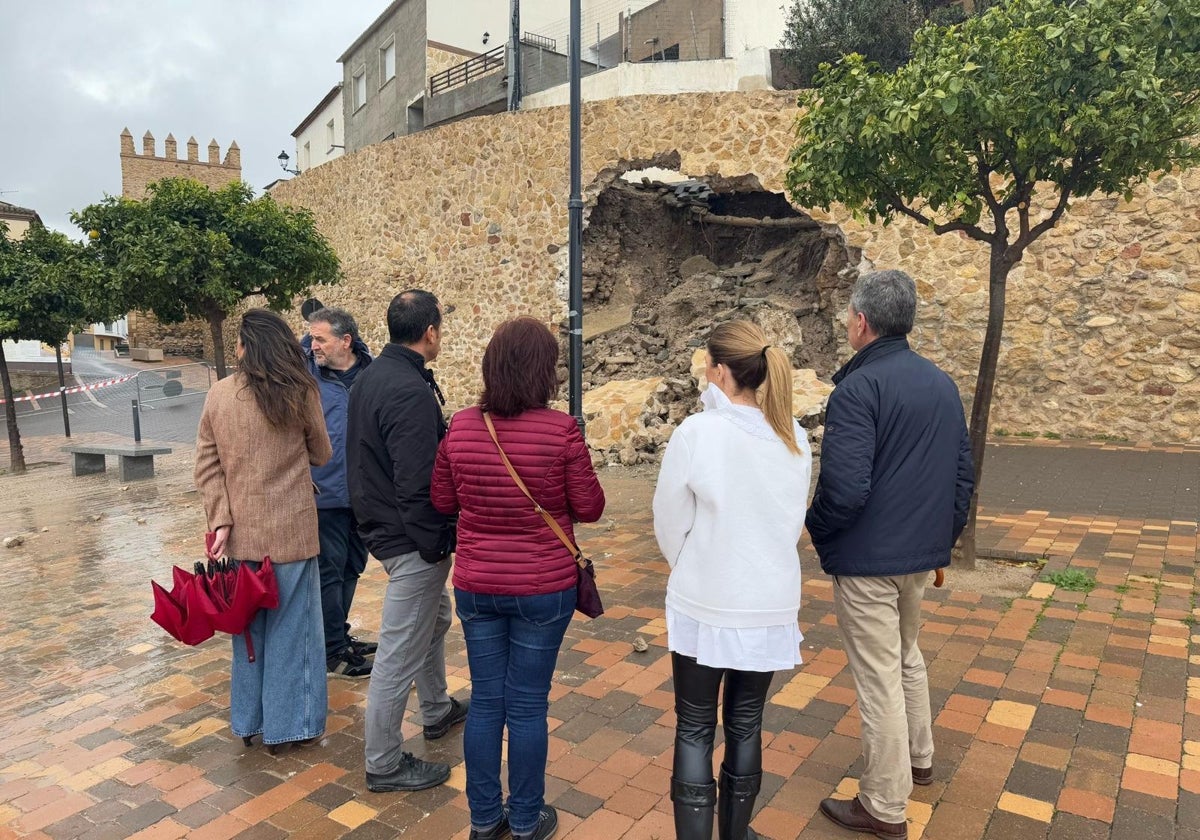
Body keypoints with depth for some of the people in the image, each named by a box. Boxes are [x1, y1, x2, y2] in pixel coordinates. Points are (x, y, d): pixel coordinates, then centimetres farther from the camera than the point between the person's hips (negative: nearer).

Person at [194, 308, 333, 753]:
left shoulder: (217, 395, 0)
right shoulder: (300, 392, -9)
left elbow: (207, 468, -2)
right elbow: (320, 455, 2)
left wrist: (220, 521, -1)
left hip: (241, 532, 4)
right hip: (291, 531, -3)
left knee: (248, 624, 17)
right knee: (291, 626, 10)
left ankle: (249, 721, 31)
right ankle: (287, 724, 20)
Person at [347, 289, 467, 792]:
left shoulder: (369, 376, 6)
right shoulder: (410, 391, -25)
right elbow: (417, 483, -27)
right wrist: (437, 543, -18)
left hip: (377, 521, 11)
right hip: (411, 539, -11)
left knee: (434, 616, 28)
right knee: (400, 653, 3)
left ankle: (437, 710, 46)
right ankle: (385, 765, 18)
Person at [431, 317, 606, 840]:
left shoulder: (461, 426, -5)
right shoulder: (560, 429, -16)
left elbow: (443, 502, 6)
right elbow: (590, 508, -7)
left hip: (476, 587, 3)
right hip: (543, 589, -3)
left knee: (485, 702, 16)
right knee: (527, 706, 10)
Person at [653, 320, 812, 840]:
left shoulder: (697, 433, -19)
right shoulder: (795, 438, -4)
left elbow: (670, 525, -8)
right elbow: (793, 523, 8)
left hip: (705, 605, -4)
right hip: (770, 604, 4)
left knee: (695, 729, 11)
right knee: (746, 725, 19)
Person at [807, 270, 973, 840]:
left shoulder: (858, 388, -20)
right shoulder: (942, 383, 5)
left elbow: (844, 489, -26)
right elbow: (963, 472, 11)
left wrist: (817, 530, -7)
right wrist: (944, 535, 19)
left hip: (867, 559, -8)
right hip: (921, 553, 8)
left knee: (879, 676, 4)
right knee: (906, 655, 27)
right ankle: (917, 757, 45)